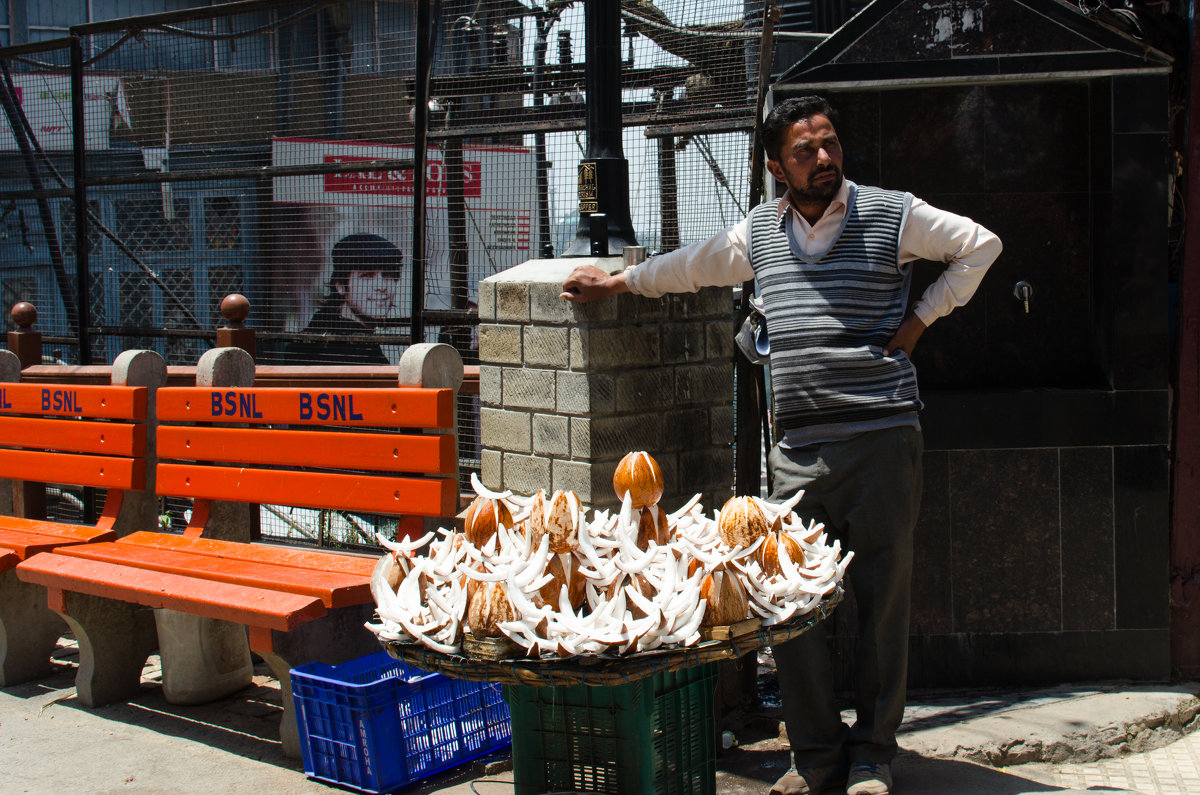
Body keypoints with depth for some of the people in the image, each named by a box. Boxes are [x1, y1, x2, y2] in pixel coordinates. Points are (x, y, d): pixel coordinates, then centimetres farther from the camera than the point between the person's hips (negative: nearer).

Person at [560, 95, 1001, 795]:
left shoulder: (893, 215, 3)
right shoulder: (759, 233, 15)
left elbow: (981, 245, 11)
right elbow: (691, 267, 32)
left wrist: (921, 318, 5)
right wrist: (618, 281, 38)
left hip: (883, 440, -3)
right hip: (798, 448, 3)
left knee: (883, 600, 1)